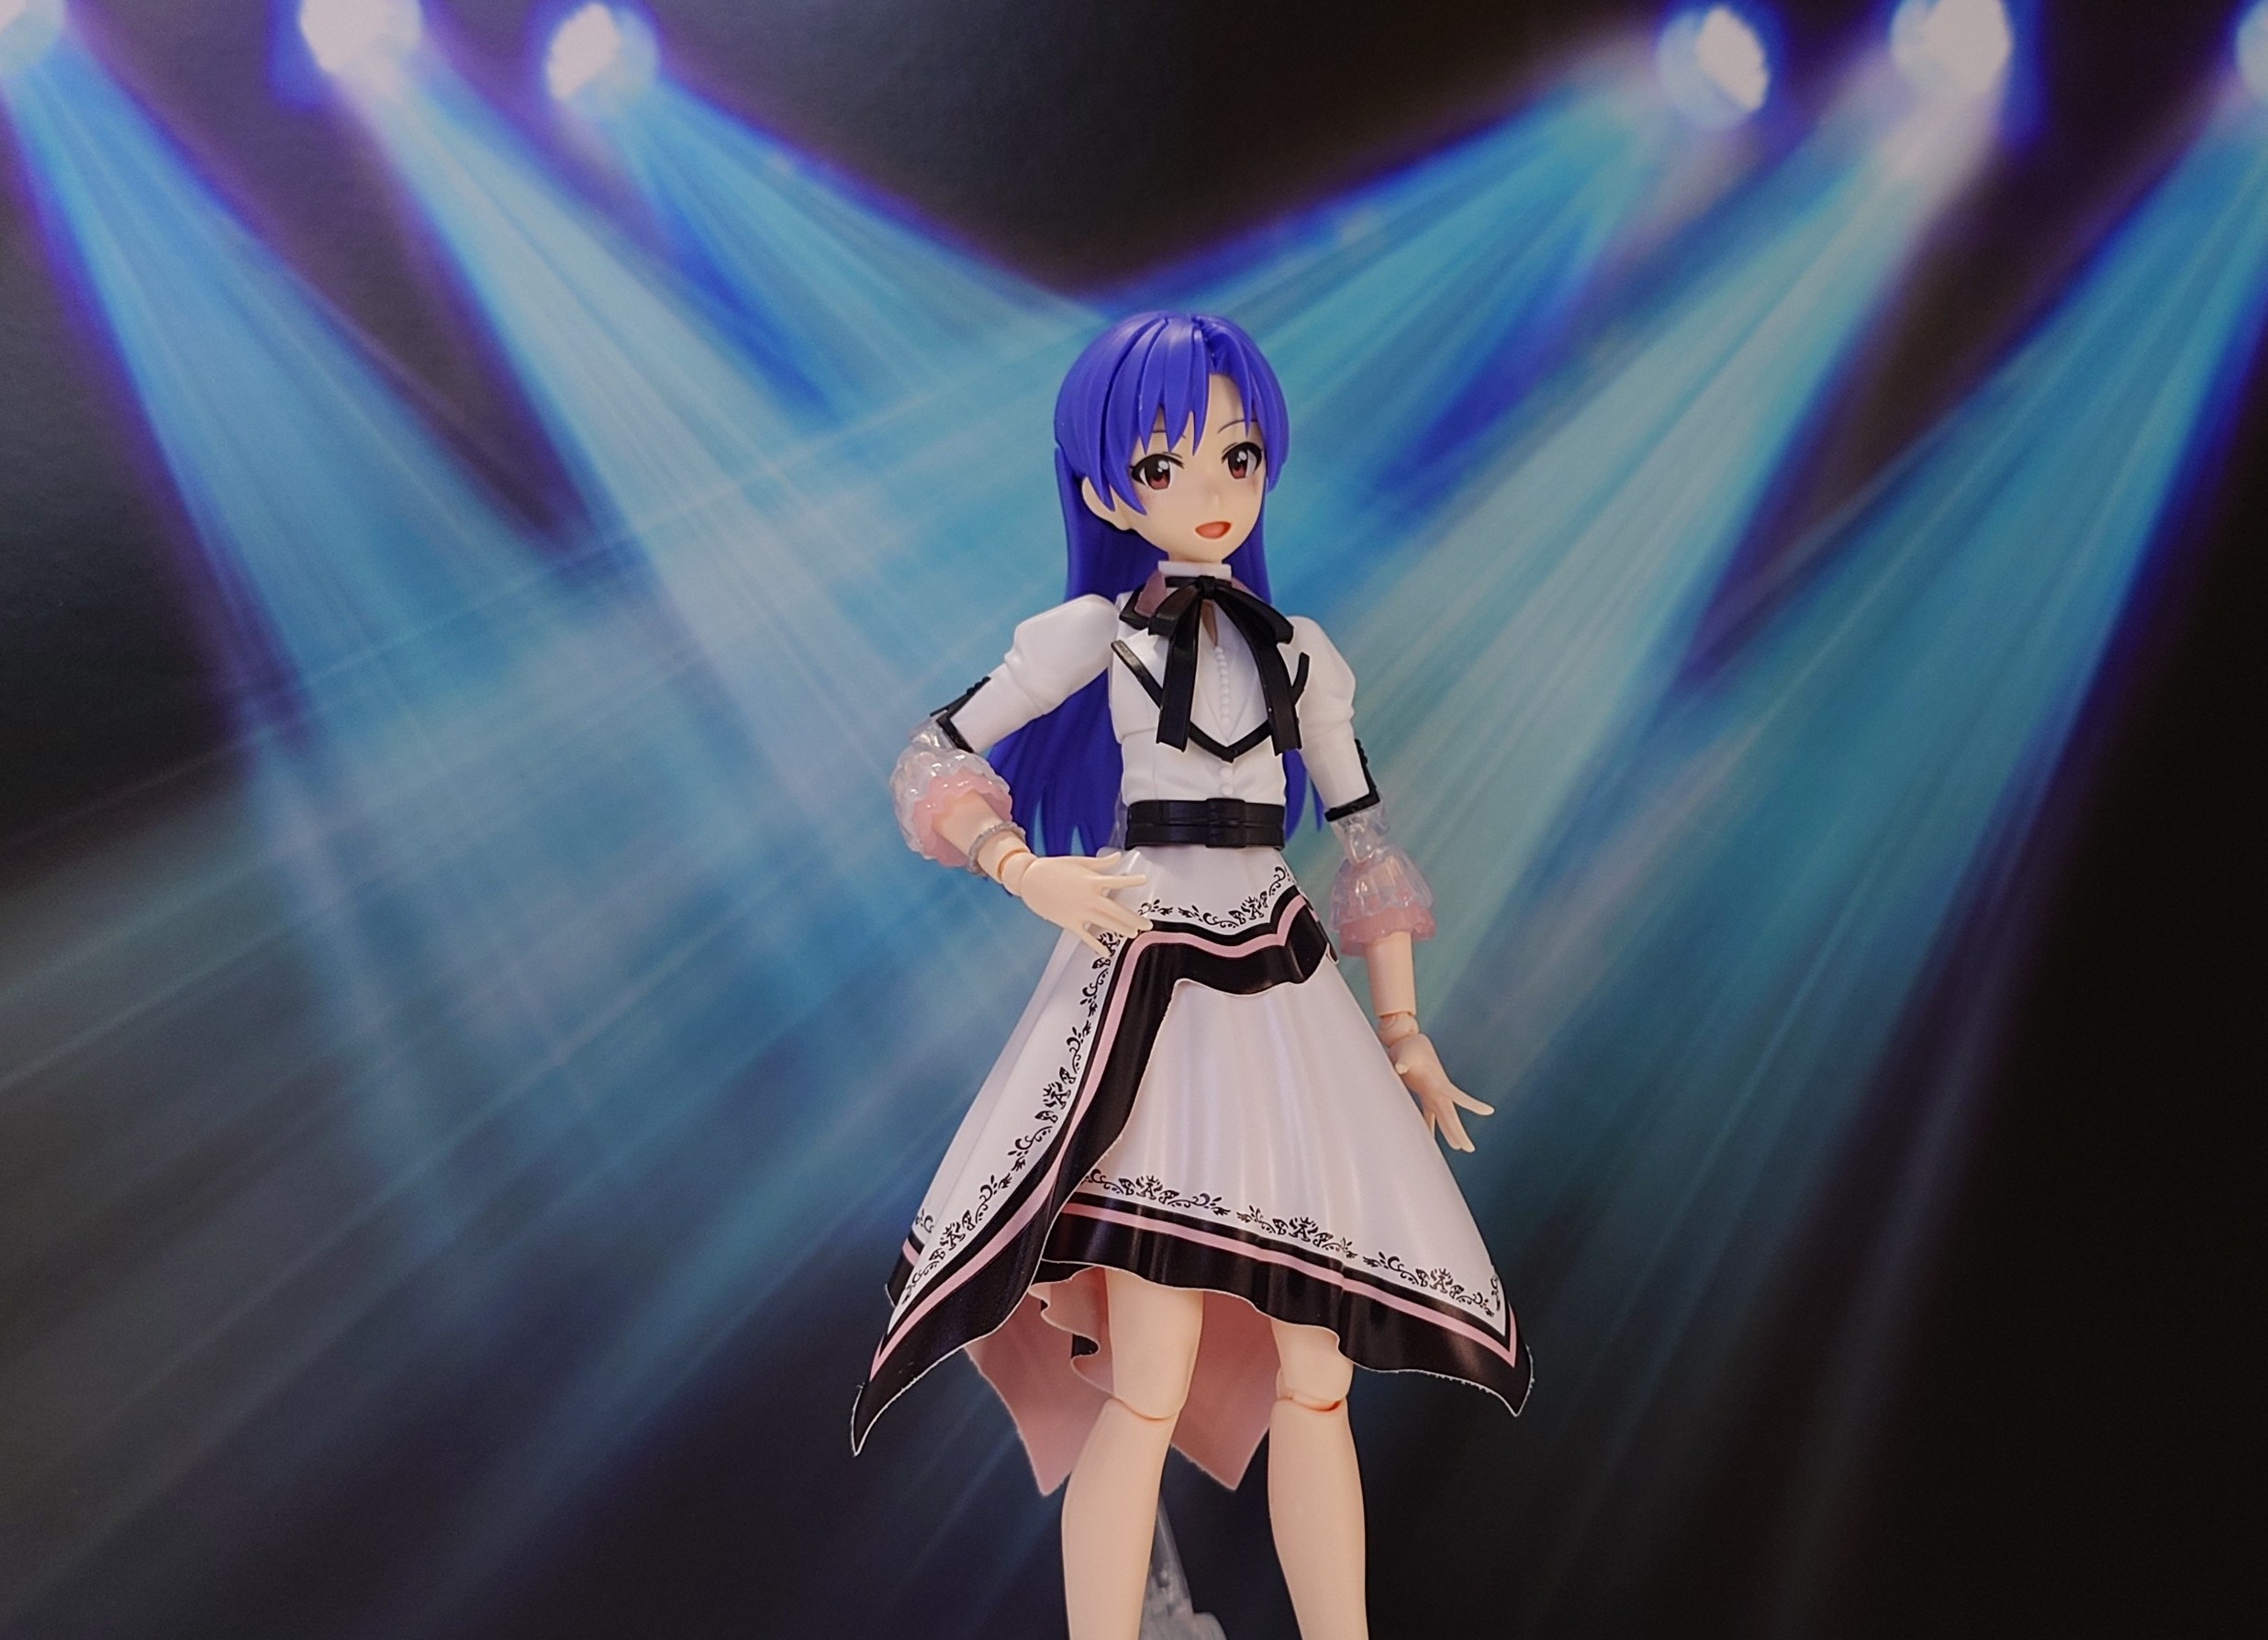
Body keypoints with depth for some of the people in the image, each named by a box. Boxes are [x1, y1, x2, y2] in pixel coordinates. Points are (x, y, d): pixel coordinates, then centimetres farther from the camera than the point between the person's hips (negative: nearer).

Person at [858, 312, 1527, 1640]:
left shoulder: (1300, 653, 12)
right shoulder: (1094, 632, 2)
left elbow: (1364, 835, 16)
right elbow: (932, 763, 2)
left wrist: (1402, 1028, 12)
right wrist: (1029, 874, -14)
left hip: (1284, 1003, 4)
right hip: (1148, 995, -4)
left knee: (1316, 1375, 6)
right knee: (1153, 1386, -9)